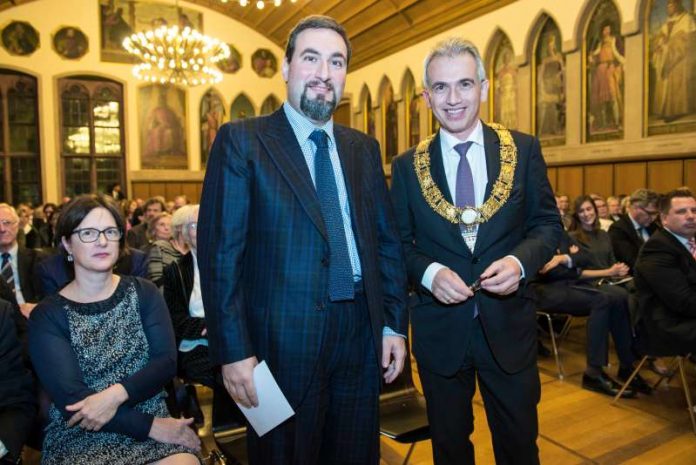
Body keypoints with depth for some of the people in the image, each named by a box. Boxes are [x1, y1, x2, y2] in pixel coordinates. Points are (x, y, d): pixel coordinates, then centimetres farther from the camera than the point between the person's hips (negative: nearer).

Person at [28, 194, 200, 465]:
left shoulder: (144, 293, 4)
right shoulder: (47, 316, -2)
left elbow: (166, 362, -3)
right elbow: (69, 399, -10)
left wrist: (115, 395, -20)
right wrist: (151, 426, -17)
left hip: (152, 418, 2)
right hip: (80, 436, -1)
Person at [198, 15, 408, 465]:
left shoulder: (364, 147, 9)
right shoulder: (242, 140, -5)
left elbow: (388, 241, 10)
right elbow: (220, 252, -10)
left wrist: (395, 324, 6)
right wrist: (234, 351, -13)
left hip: (361, 332, 5)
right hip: (284, 338, -4)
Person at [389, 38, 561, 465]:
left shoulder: (524, 149, -2)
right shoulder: (408, 165, -2)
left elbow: (548, 224, 2)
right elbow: (399, 243, 2)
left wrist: (520, 262, -18)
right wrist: (429, 273, -18)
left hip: (509, 323, 0)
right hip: (439, 328, 0)